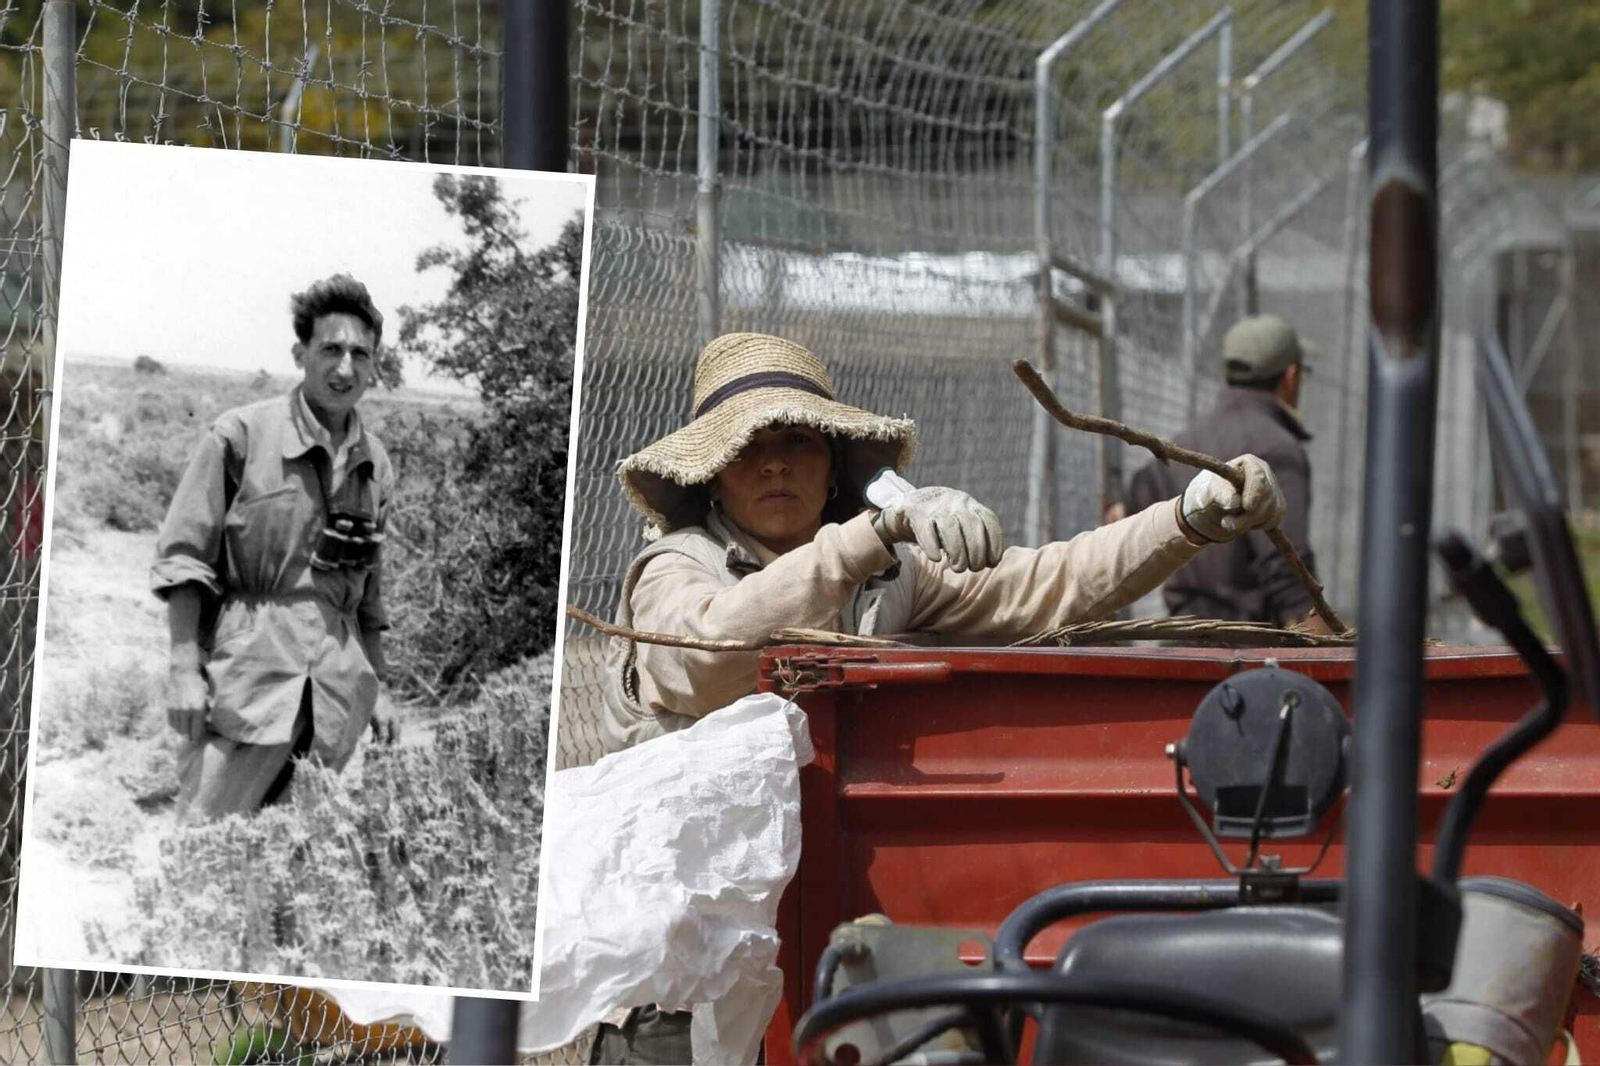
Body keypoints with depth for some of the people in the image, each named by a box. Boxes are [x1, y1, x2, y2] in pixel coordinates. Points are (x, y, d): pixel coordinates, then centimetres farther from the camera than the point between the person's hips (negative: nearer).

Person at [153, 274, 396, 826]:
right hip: (248, 670, -4)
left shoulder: (375, 465, 14)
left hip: (337, 685, 5)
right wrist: (184, 670, -11)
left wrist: (374, 688, 18)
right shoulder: (241, 436, -1)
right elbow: (182, 559, -3)